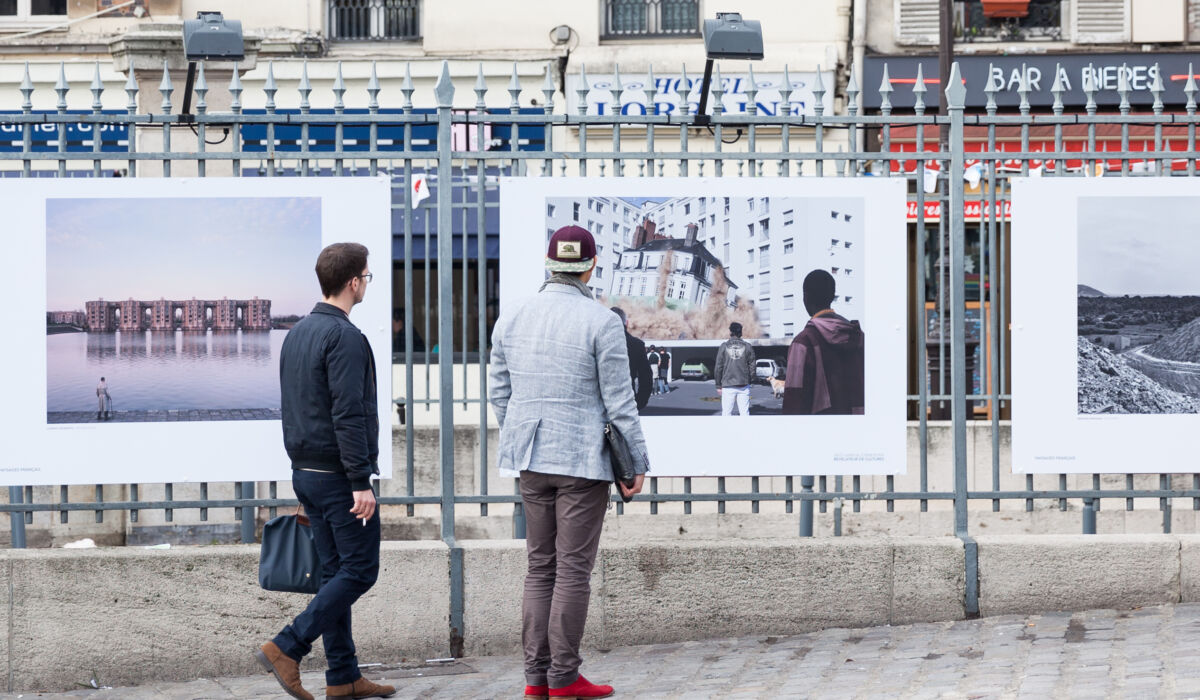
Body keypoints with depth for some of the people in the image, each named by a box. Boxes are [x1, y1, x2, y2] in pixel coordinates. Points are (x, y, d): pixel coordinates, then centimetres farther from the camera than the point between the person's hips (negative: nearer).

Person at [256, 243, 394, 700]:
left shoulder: (297, 334, 13)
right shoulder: (344, 337, -16)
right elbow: (348, 415, -21)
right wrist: (361, 482, -20)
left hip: (305, 471, 9)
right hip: (338, 474, -9)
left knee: (335, 570, 10)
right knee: (359, 570, -3)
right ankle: (287, 648, -10)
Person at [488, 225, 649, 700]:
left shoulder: (513, 319, 4)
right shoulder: (602, 323, -12)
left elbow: (499, 393, 10)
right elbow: (619, 402, -11)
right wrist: (638, 464, -3)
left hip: (531, 461, 5)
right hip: (584, 460, -5)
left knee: (540, 567, 12)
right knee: (573, 568, 0)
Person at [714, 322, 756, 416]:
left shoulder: (724, 346, 0)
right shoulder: (747, 346, 3)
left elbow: (718, 367, 1)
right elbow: (752, 366, 5)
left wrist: (718, 385, 7)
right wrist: (750, 380, 16)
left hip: (728, 385, -1)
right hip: (743, 385, 1)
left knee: (726, 412, 0)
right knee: (744, 412, 3)